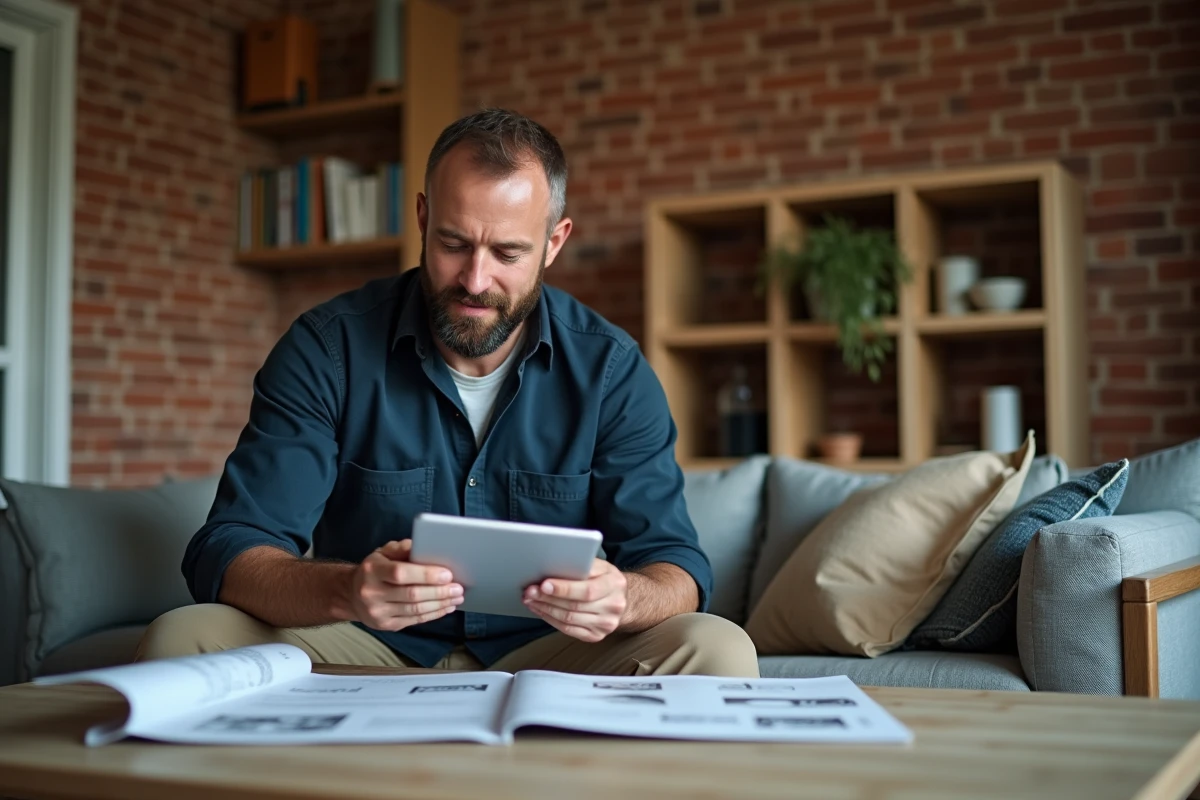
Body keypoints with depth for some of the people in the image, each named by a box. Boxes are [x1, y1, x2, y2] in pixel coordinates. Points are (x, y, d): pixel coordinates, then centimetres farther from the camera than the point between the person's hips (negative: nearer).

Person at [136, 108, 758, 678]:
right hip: (369, 657, 0)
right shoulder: (327, 348, -7)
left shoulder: (609, 368, -4)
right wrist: (346, 589, -37)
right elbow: (227, 554, -14)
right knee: (182, 640, -26)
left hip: (543, 662, 1)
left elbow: (675, 566, -7)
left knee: (718, 651, -26)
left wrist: (620, 598, -33)